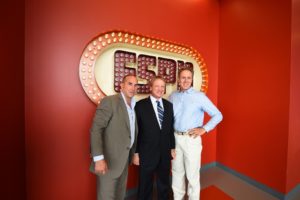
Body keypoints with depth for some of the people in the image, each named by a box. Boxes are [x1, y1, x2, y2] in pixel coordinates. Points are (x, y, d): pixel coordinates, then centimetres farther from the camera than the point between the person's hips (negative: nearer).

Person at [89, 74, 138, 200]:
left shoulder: (134, 105, 6)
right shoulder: (109, 101, -16)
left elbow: (132, 131, 9)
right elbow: (95, 129, -19)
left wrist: (134, 153, 9)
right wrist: (98, 158, -23)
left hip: (125, 158, 7)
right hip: (109, 159, -7)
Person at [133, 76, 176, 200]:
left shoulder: (169, 105, 2)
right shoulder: (141, 105, -11)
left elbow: (171, 128, 5)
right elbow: (136, 131, -10)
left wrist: (172, 148, 7)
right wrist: (136, 152, -8)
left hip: (165, 153, 4)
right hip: (147, 153, -3)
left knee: (164, 184, 25)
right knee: (145, 185, 20)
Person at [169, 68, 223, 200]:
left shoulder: (199, 96, -6)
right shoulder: (172, 96, 4)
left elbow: (218, 115, -3)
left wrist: (204, 129, -11)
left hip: (191, 139, -3)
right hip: (175, 138, 4)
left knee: (192, 174, 11)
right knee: (177, 171, 19)